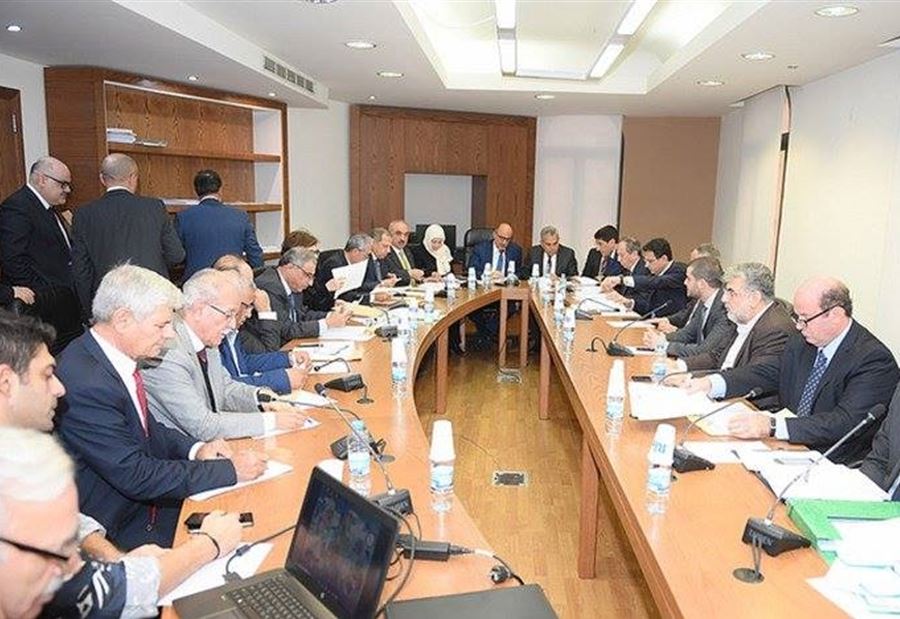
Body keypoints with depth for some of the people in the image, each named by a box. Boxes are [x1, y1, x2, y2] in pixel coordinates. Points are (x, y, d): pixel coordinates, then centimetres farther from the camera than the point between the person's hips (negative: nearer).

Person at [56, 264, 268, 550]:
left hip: (143, 501, 8)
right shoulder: (86, 384, -26)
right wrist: (230, 470, -19)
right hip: (117, 529, -7)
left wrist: (195, 449, -2)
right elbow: (135, 476, -24)